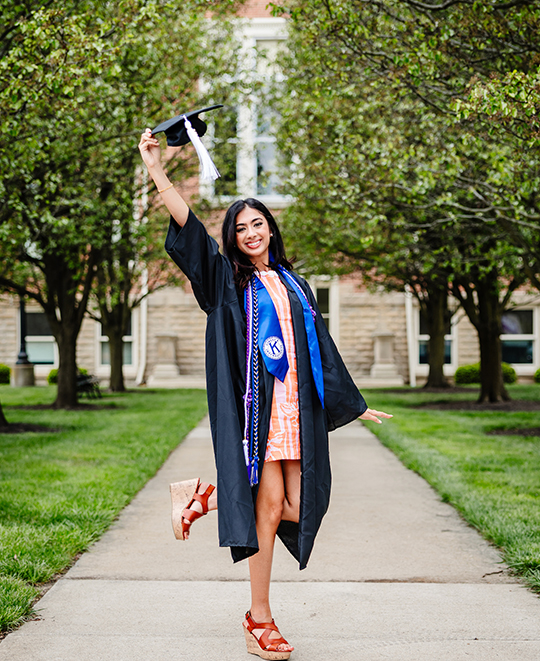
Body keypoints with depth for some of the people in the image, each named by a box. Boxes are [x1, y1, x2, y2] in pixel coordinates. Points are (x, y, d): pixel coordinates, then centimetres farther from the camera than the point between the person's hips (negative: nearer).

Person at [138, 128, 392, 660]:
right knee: (269, 505, -9)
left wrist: (354, 405, 26)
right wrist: (156, 170, -15)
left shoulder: (293, 285, 20)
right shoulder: (226, 281, 7)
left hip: (297, 407, 5)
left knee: (298, 508, -3)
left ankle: (206, 497, 16)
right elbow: (189, 229, -6)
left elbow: (322, 349, 24)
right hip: (254, 407, -5)